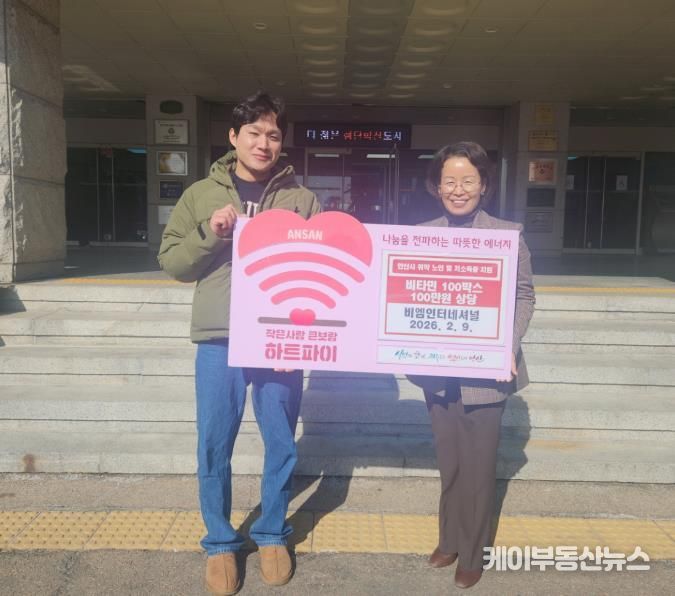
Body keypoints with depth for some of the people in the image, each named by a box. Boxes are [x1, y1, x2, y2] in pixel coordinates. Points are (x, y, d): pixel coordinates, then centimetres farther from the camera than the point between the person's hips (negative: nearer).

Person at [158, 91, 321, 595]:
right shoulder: (202, 195, 7)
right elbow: (171, 262, 4)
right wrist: (208, 234, -11)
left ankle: (272, 534, 33)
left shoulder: (302, 200, 7)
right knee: (214, 449, 8)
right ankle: (220, 543, 29)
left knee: (282, 446, 11)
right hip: (219, 341, 0)